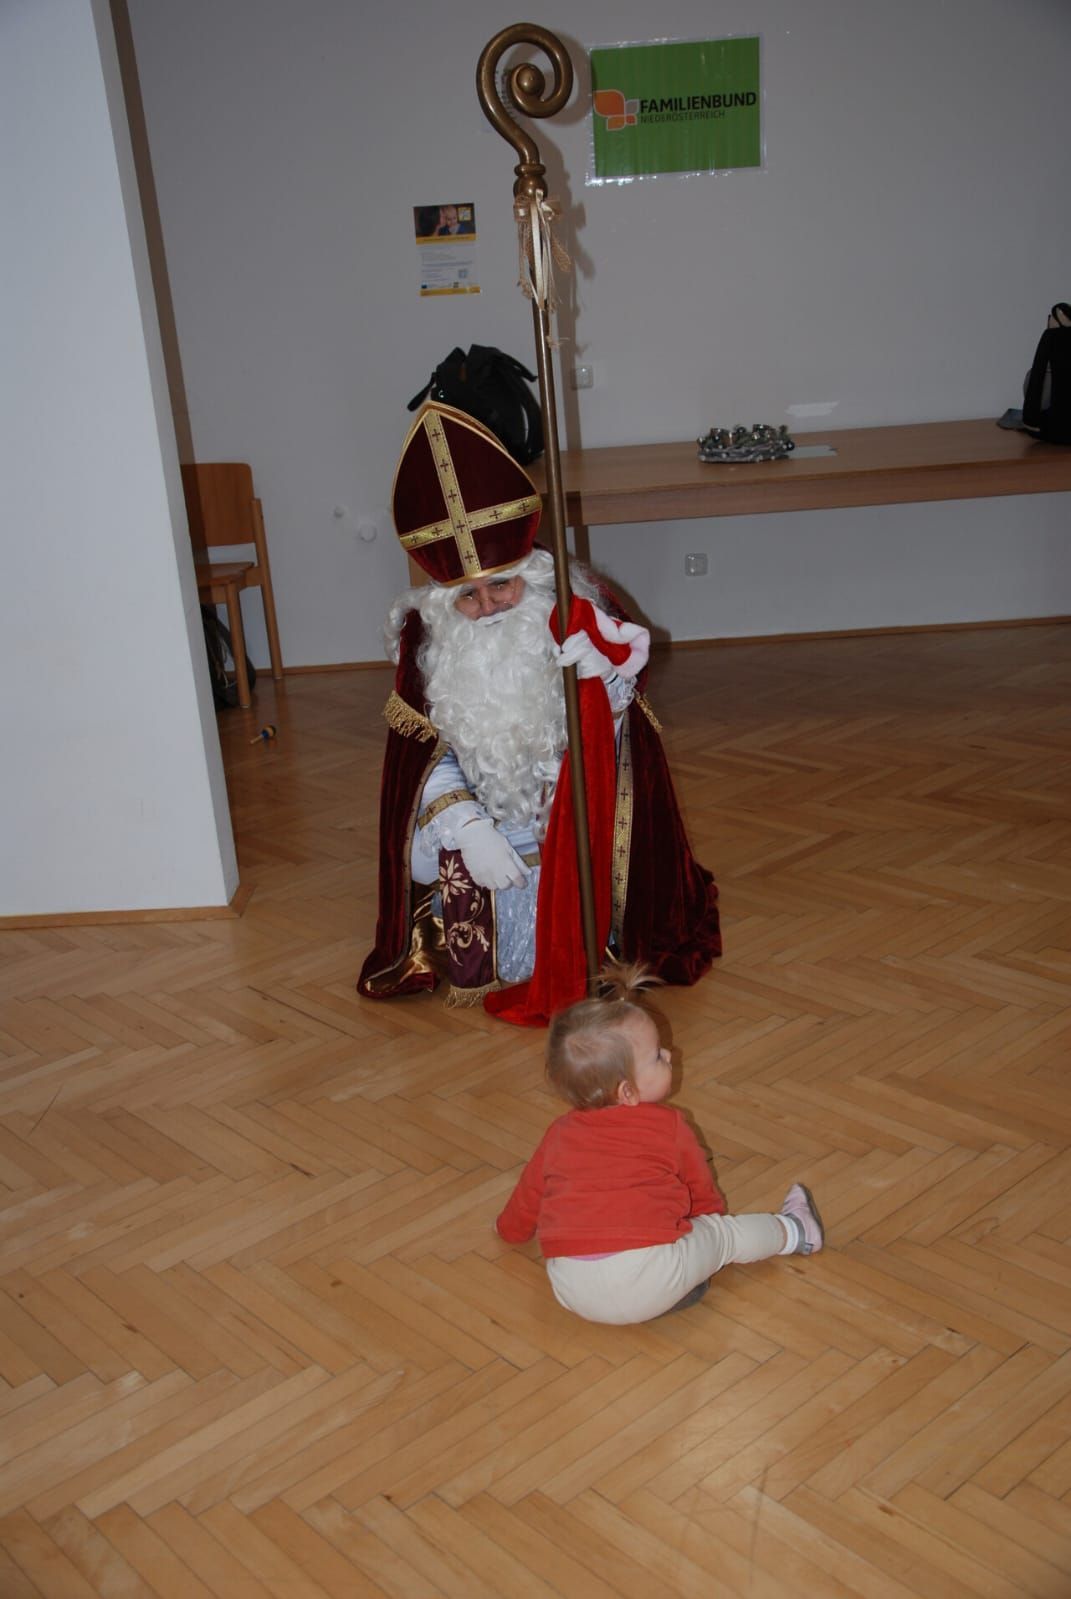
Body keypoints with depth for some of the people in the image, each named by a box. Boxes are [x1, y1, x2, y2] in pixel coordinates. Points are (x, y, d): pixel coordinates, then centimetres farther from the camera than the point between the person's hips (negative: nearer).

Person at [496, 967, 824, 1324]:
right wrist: (714, 1227, 43)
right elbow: (702, 1192, 21)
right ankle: (793, 1231, 39)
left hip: (571, 1294, 3)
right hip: (646, 1287, -3)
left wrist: (510, 1228, 49)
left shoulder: (559, 1134, 14)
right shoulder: (669, 1126, 5)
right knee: (726, 1232, 18)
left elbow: (527, 1197, 27)